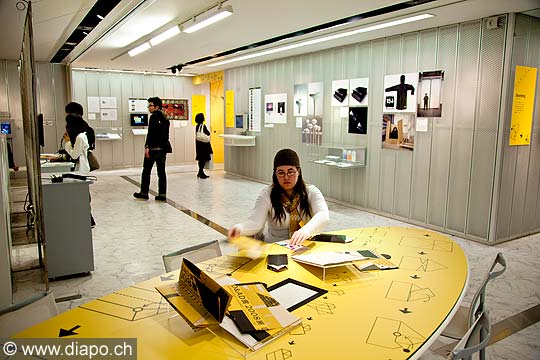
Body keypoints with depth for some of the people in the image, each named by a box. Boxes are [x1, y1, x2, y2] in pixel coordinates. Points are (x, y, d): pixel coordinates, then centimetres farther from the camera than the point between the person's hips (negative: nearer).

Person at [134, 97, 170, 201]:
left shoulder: (154, 117, -10)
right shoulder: (164, 117, 15)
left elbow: (151, 133, -17)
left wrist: (147, 147, -18)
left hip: (153, 148, -8)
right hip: (163, 147, 8)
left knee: (146, 170, 4)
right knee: (161, 171, 7)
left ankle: (144, 193, 10)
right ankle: (162, 194, 6)